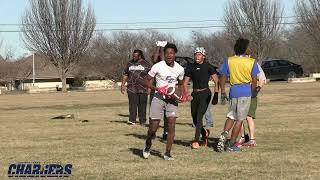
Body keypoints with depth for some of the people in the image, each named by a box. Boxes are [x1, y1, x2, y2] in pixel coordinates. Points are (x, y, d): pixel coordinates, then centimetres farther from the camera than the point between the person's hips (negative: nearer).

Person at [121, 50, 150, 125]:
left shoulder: (145, 64, 4)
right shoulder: (130, 64, 11)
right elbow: (125, 75, 16)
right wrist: (123, 85, 9)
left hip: (142, 89, -1)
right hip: (132, 89, 1)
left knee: (142, 105, 4)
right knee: (132, 105, -6)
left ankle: (142, 121, 12)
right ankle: (132, 120, -7)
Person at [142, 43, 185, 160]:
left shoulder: (180, 69, 2)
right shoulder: (158, 67, -10)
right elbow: (146, 80, -3)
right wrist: (156, 88, -19)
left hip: (172, 99, 3)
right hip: (158, 98, -3)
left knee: (172, 125, -11)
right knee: (153, 127, -1)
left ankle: (167, 153, -2)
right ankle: (148, 144, 30)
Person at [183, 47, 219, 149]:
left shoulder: (208, 67, -2)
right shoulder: (191, 67, 8)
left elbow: (216, 81, 1)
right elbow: (185, 82, 11)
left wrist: (216, 96, -5)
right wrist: (186, 94, -6)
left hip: (205, 93, -5)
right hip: (195, 94, 5)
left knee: (199, 116, -15)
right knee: (194, 118, 9)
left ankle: (196, 141, -16)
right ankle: (205, 133, 38)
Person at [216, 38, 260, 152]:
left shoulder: (229, 61, 0)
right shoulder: (251, 62, -5)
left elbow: (222, 77, 1)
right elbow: (254, 80, -4)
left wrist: (223, 91, 11)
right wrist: (253, 92, 10)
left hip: (233, 91, 3)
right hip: (246, 91, -2)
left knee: (231, 116, 18)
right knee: (240, 119, 3)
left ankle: (224, 134, -7)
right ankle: (231, 144, 4)